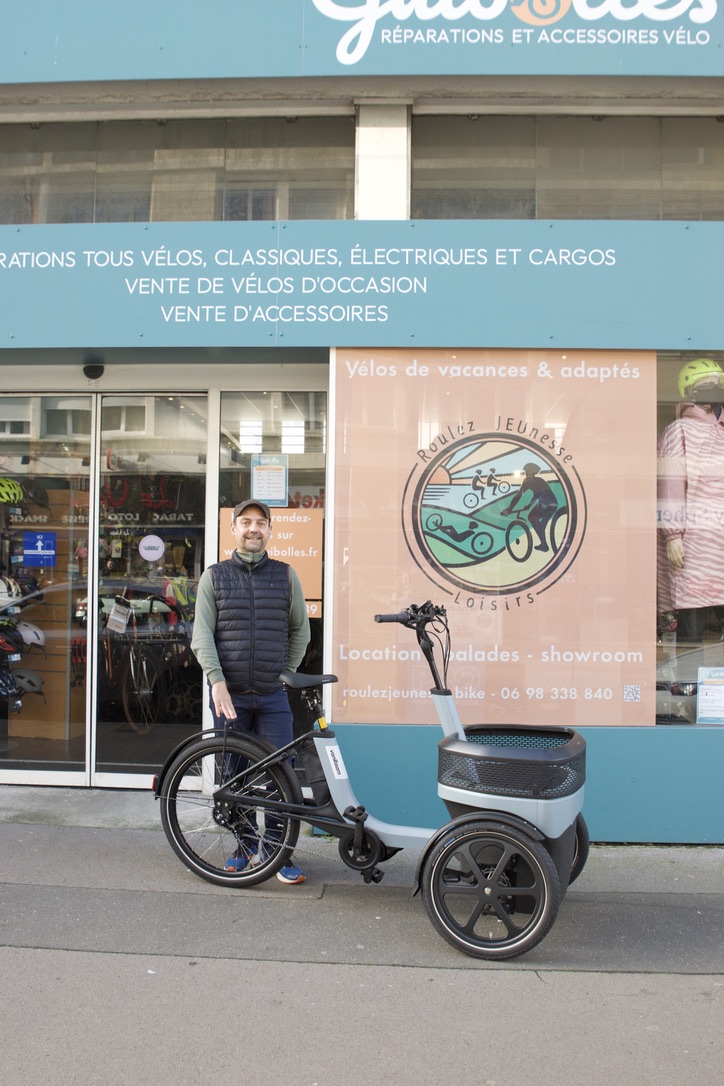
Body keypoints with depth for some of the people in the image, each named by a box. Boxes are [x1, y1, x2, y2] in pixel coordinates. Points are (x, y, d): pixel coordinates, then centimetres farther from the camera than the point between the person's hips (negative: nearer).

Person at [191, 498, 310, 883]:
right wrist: (217, 681, -14)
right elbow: (202, 635, -2)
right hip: (228, 694, 0)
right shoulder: (214, 576, 5)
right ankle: (245, 845, 25)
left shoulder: (285, 575, 6)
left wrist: (286, 674, 7)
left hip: (273, 696, 0)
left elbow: (300, 630, 14)